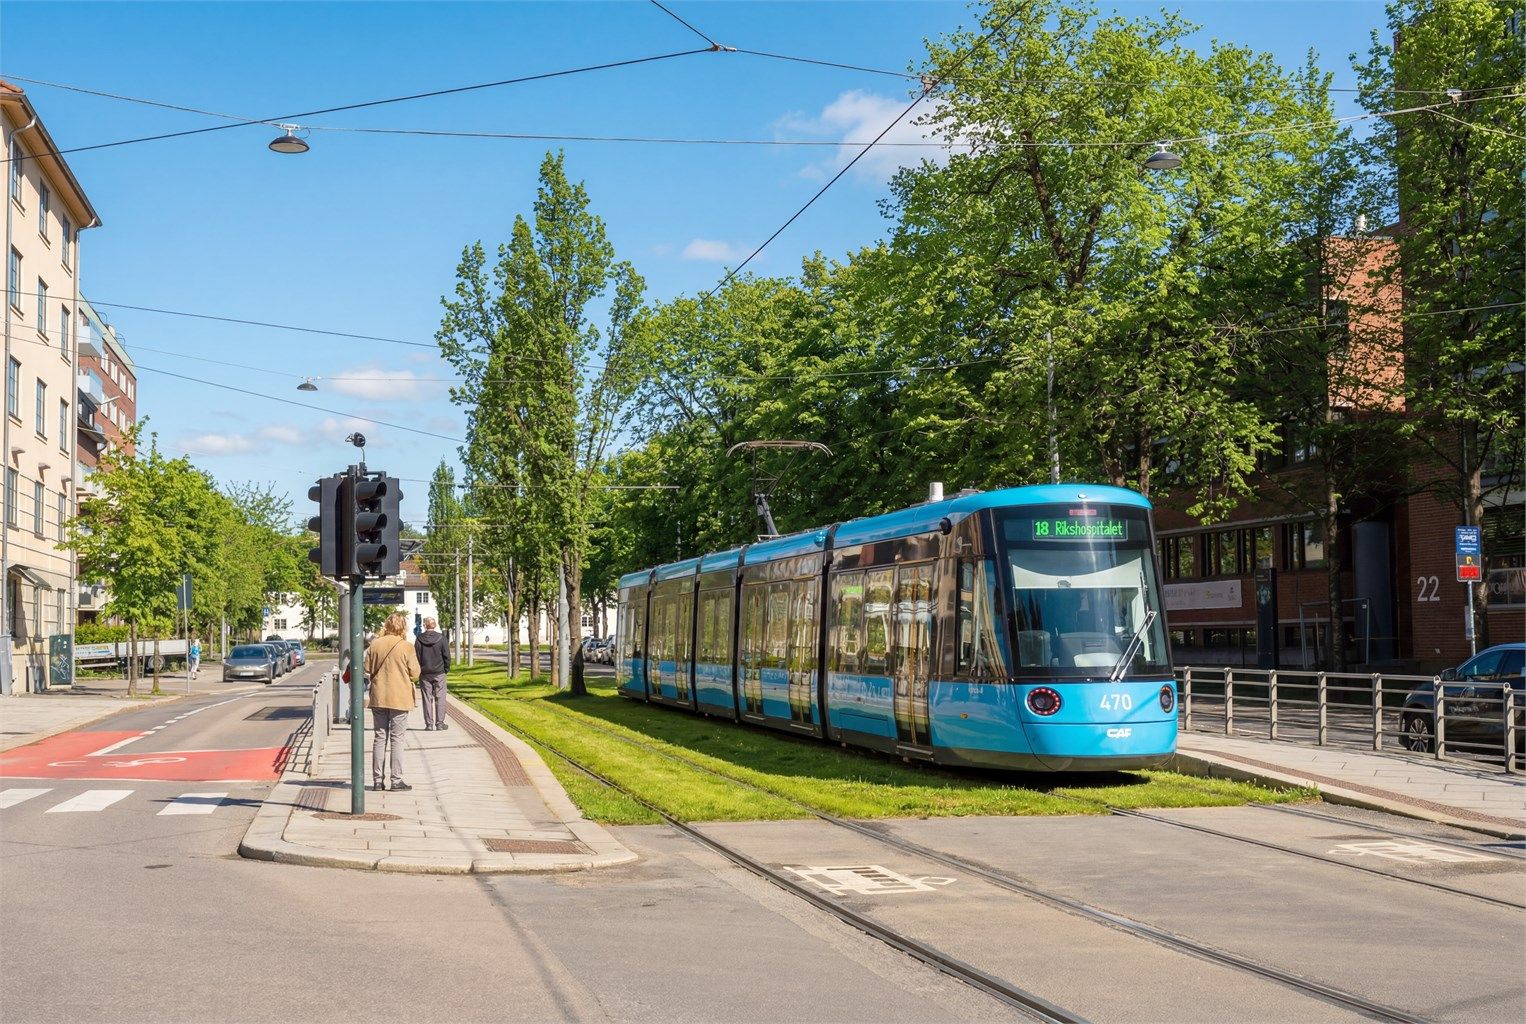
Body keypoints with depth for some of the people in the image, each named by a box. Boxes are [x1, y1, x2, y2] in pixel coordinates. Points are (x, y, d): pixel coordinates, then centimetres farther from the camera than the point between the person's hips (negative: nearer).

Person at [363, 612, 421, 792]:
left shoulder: (375, 645, -2)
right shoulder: (406, 647, -11)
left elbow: (367, 670, 3)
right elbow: (415, 673, -7)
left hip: (378, 698, 3)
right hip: (400, 699, -3)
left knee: (379, 738, 10)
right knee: (397, 739, 3)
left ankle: (377, 780, 11)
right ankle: (396, 780, 3)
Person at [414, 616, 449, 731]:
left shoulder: (419, 639, -4)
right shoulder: (441, 638, -7)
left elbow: (416, 656, 0)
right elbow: (447, 655, -5)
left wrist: (419, 670, 11)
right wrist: (446, 668, 9)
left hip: (424, 673, 1)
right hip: (439, 673, -1)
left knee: (427, 698, 6)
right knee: (440, 697, 6)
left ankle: (429, 723, 5)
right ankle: (440, 722, 3)